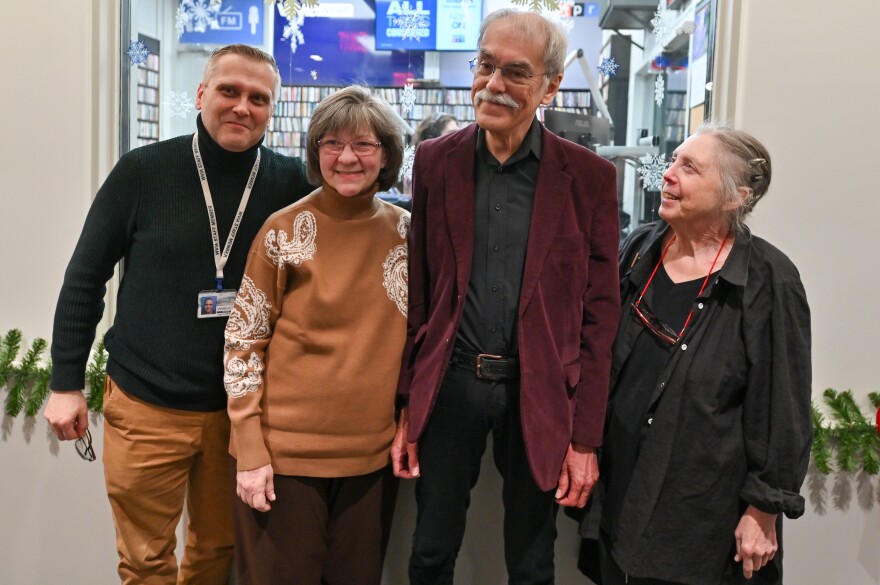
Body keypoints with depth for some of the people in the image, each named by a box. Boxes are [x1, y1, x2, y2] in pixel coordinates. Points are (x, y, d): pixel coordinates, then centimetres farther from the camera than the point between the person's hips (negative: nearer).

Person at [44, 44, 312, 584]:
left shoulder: (291, 182, -5)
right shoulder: (143, 170, -7)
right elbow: (85, 277, 0)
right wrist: (66, 383, 0)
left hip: (240, 409, 2)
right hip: (145, 406, -1)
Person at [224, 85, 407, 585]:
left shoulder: (405, 231, 2)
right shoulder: (284, 231, -8)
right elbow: (244, 342, -6)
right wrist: (250, 451, -9)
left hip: (374, 454, 3)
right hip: (285, 451, -3)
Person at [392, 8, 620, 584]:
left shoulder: (590, 176, -5)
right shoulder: (436, 161, 1)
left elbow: (598, 317, -3)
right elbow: (418, 292, 3)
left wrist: (585, 438, -5)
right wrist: (406, 409, 2)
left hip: (539, 394, -1)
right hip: (450, 385, 2)